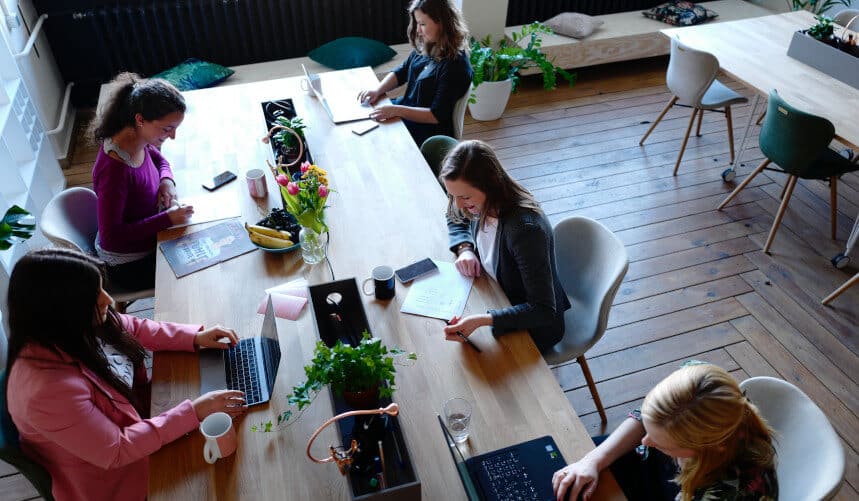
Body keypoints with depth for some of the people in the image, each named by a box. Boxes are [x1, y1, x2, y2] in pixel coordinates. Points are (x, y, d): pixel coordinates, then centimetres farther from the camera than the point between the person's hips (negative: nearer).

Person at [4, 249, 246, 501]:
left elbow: (133, 328, 3)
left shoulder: (74, 327, -17)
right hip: (108, 475, -6)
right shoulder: (49, 389, -39)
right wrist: (195, 412, -31)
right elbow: (115, 452, -30)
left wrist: (196, 337, -8)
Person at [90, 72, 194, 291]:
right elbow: (111, 237, -29)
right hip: (129, 264, -8)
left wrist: (167, 179, -8)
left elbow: (158, 158, 14)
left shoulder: (138, 140, -11)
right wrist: (167, 219, -30)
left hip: (148, 238, 8)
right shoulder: (114, 169, -35)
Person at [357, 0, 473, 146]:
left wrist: (397, 111, -30)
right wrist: (377, 90, -6)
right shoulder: (425, 48, 0)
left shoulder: (456, 65, -23)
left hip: (428, 132, -8)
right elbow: (400, 73, 13)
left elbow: (437, 116, -24)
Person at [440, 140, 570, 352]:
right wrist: (464, 248, -9)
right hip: (501, 301, 7)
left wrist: (482, 320, -44)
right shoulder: (482, 204, -14)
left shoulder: (525, 229, -36)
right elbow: (456, 219, 12)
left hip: (535, 325, -7)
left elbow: (544, 311, -33)